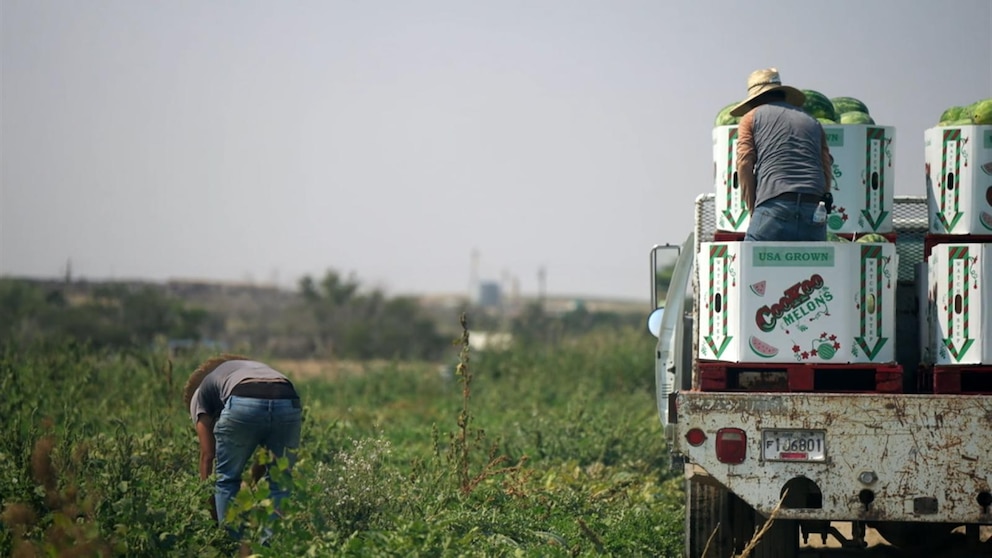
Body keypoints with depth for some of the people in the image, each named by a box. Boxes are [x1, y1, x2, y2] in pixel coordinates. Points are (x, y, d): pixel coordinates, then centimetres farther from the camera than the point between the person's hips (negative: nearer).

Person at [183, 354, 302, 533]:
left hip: (244, 405, -3)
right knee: (279, 483, 19)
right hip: (289, 403, 3)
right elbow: (268, 447, 42)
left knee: (227, 479, 20)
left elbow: (207, 454, 28)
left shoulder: (200, 393, 32)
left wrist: (208, 500, 37)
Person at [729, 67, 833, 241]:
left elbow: (744, 163, 4)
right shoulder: (813, 123, 27)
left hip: (774, 206, -4)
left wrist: (753, 209, 7)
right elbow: (826, 170, 15)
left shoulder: (751, 118, 17)